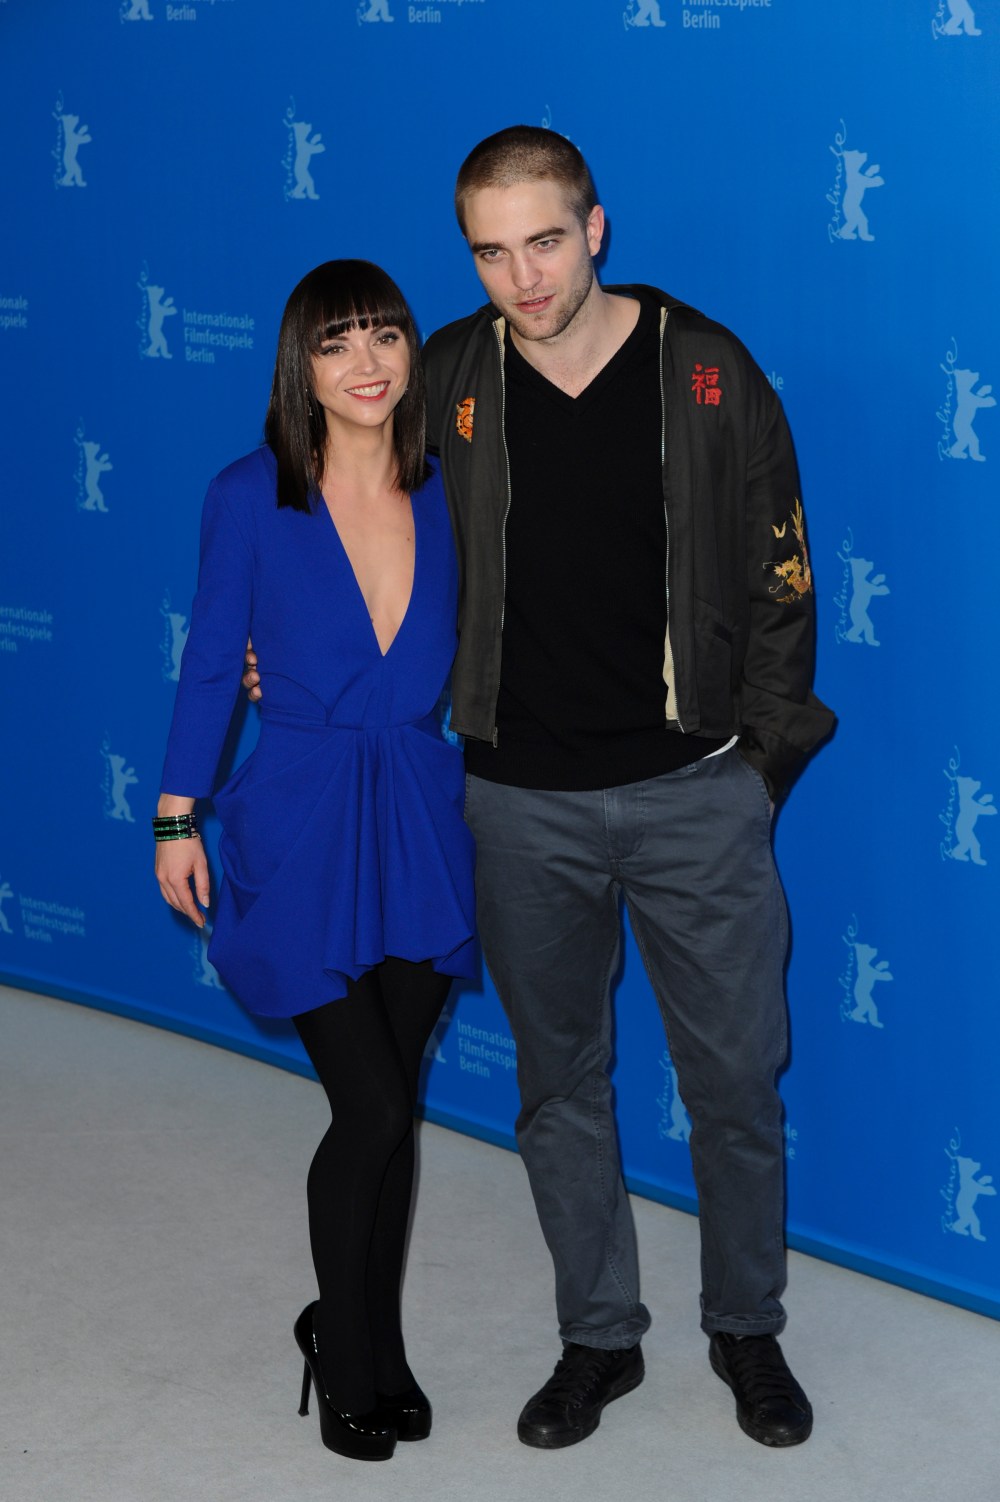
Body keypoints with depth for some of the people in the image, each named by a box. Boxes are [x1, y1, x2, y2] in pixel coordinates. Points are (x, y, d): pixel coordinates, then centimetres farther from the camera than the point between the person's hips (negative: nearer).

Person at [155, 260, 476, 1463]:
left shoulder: (446, 498, 0)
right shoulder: (250, 498, -8)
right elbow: (211, 662, -2)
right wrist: (176, 820, 0)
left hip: (420, 820, 4)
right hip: (300, 831, -3)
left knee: (391, 1102, 11)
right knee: (373, 1108, -8)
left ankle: (366, 1334, 31)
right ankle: (345, 1358, 15)